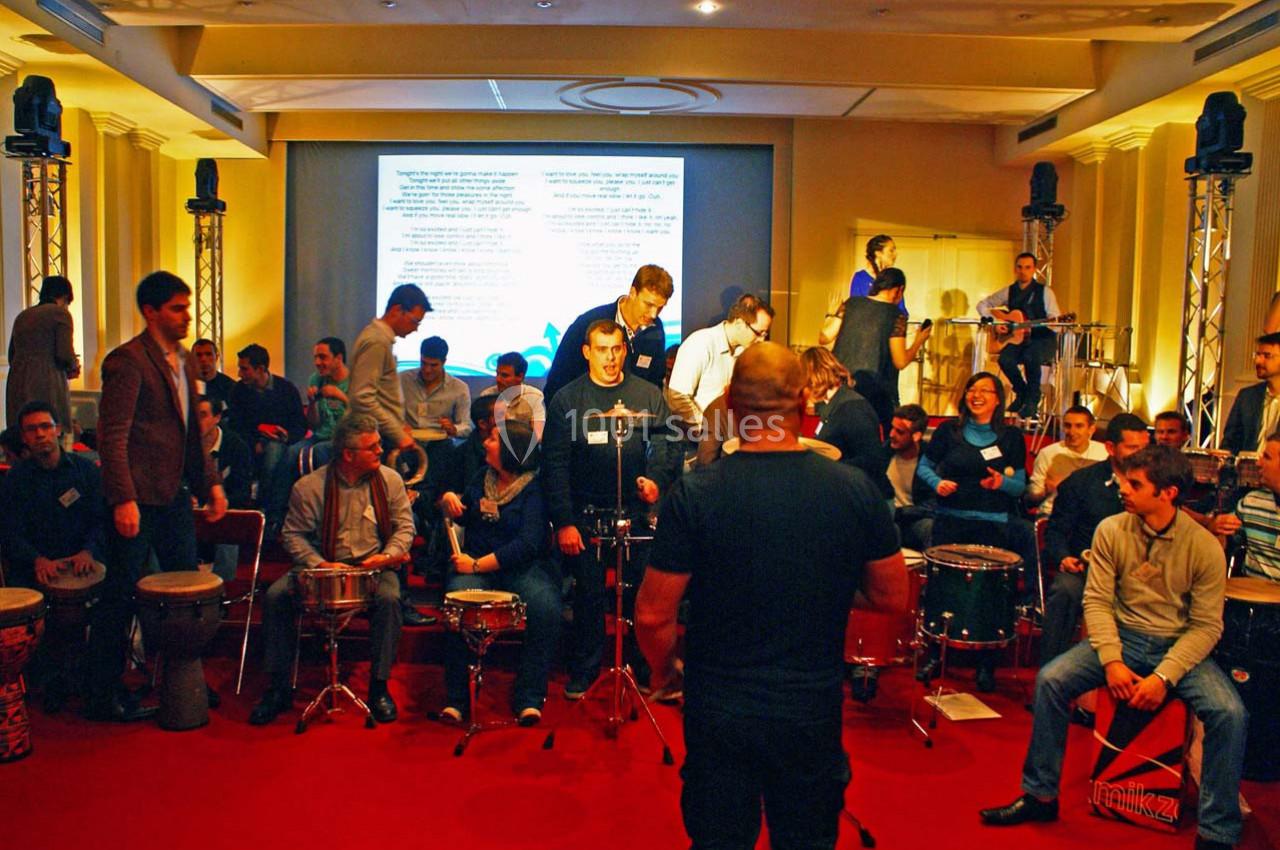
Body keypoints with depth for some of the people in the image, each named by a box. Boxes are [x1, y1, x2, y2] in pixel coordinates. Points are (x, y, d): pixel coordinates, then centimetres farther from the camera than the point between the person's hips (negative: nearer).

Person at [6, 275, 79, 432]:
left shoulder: (22, 316, 18)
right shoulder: (60, 313, -2)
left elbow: (11, 356, 19)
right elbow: (65, 354, -13)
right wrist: (74, 366, 8)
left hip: (17, 384, 6)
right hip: (47, 384, -6)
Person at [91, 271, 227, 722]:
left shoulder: (184, 359, 13)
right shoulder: (127, 360, -12)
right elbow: (112, 436, -17)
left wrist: (211, 482, 14)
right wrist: (123, 499, -22)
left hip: (175, 494, 8)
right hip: (138, 498, -8)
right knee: (120, 596, 1)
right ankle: (103, 696, 14)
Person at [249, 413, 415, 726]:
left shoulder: (389, 480, 0)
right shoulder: (309, 486, -4)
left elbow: (404, 526, 4)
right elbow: (294, 534, 1)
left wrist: (389, 554, -15)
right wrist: (319, 564, -14)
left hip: (373, 567, 0)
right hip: (322, 566, 1)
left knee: (388, 598, -32)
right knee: (275, 596, -22)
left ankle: (379, 687, -16)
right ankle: (279, 687, -7)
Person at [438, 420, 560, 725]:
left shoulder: (534, 488, -5)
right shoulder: (481, 481, 14)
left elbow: (528, 544, -16)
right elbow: (462, 518, 29)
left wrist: (478, 564, -18)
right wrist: (449, 500, 6)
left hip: (521, 568, -3)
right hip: (475, 566, 3)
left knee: (546, 607, -34)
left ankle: (529, 698, -22)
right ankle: (455, 698, -19)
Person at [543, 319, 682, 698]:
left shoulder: (648, 395, 6)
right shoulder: (566, 399, 2)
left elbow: (667, 445, 2)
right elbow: (555, 464, -1)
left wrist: (657, 478, -19)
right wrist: (563, 522, -7)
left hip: (638, 512, 1)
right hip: (586, 514, -1)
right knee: (588, 595, 6)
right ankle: (583, 672, 21)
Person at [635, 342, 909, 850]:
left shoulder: (694, 494, -16)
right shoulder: (854, 490, -11)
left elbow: (653, 615, -12)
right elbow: (893, 597, -1)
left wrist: (664, 672, 7)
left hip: (719, 711, -1)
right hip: (815, 711, 2)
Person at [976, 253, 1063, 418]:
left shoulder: (1045, 292, -3)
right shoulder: (1009, 292, 7)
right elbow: (982, 305, 15)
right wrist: (994, 320, -3)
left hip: (1043, 339, -3)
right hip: (1018, 338, 3)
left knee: (1030, 356, -37)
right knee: (1004, 359, -28)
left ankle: (1032, 399, -13)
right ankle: (1021, 392, 1)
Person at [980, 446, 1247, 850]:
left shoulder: (1205, 546, -13)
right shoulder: (1111, 531, -7)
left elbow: (1206, 625, -11)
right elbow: (1097, 600, -5)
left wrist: (1164, 677, -21)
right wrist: (1112, 661, -18)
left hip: (1181, 646, -1)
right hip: (1123, 636, 2)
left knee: (1229, 713, -27)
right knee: (1051, 679, -19)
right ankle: (1040, 796, -4)